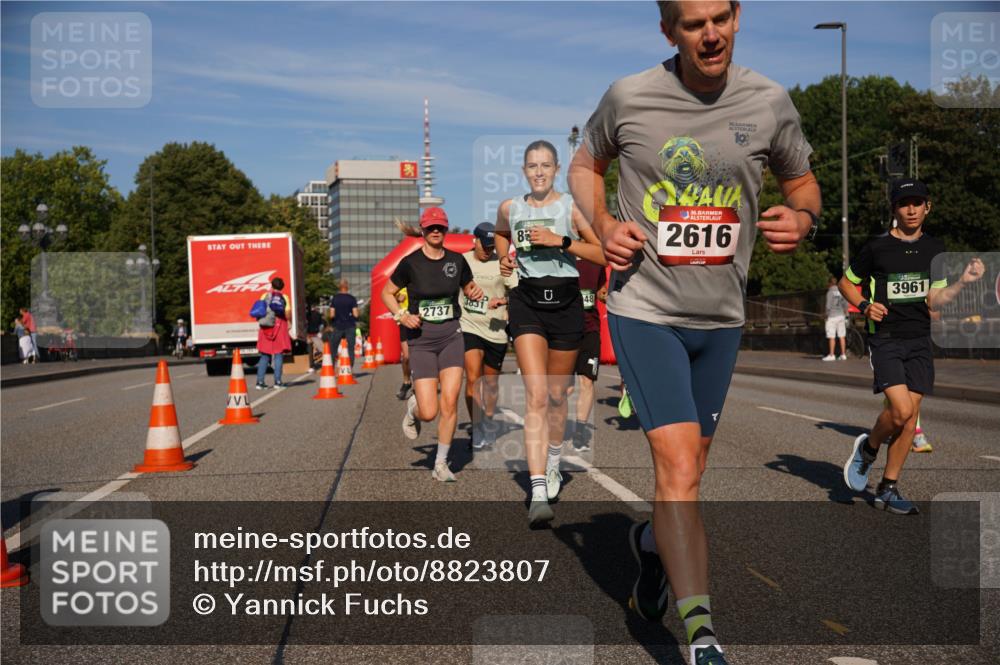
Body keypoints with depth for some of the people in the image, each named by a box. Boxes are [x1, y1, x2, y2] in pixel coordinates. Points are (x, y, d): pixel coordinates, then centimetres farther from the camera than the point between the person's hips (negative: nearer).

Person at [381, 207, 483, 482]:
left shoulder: (457, 260, 3)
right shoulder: (410, 263, -5)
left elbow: (469, 288, 20)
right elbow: (386, 292, 6)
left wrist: (475, 292, -4)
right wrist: (401, 314, -11)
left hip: (451, 336, 2)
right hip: (421, 339, -2)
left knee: (449, 403, -8)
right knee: (429, 413, -9)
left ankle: (441, 463, 9)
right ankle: (413, 406, 30)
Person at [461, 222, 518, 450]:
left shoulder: (502, 264, -3)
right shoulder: (461, 261, 3)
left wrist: (503, 300, -27)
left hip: (495, 331, 0)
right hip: (469, 327, 0)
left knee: (491, 382, 12)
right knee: (473, 379, -16)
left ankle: (489, 422, 35)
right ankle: (478, 428, -7)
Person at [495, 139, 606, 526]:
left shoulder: (573, 207, -1)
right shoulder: (509, 208, 6)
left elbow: (603, 254, -5)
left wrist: (561, 241, -14)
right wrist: (504, 257, 10)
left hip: (566, 301, 0)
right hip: (527, 302, 0)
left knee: (557, 395, 13)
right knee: (536, 396, -15)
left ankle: (553, 464, 40)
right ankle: (538, 494, -19)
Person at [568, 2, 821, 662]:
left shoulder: (770, 102, -1)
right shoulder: (628, 97, -6)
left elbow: (802, 182, 13)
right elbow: (585, 166, 11)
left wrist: (802, 217, -11)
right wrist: (604, 224, -8)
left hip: (722, 315, 4)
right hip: (644, 308, -3)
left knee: (690, 466, 17)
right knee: (679, 468, -14)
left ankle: (652, 541, 49)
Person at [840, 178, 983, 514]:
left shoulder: (934, 248, 9)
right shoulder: (876, 247, -5)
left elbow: (935, 300, 12)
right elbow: (846, 282, 7)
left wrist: (963, 281, -4)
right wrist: (864, 305, -11)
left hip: (919, 341, 5)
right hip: (885, 338, -4)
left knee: (911, 414, 2)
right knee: (901, 409, -19)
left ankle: (888, 488, 14)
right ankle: (868, 448, 12)